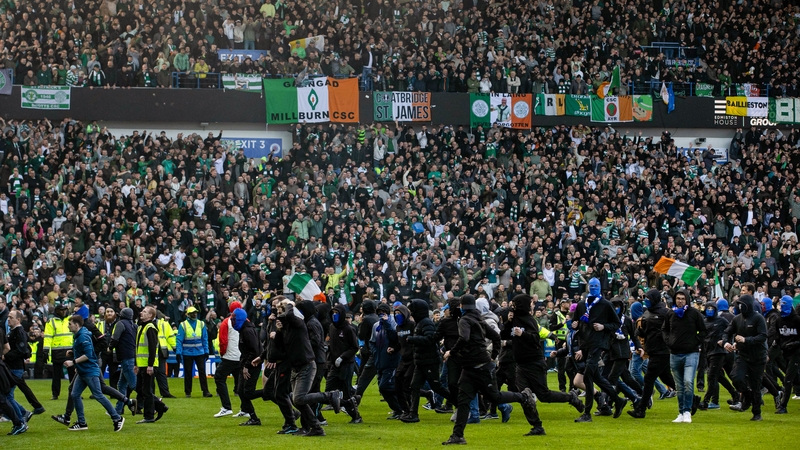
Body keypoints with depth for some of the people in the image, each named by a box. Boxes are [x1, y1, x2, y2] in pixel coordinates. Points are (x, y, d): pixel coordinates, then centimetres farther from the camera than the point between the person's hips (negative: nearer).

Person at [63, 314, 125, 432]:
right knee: (75, 394, 6)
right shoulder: (77, 336, 13)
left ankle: (117, 418, 0)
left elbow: (88, 355, -23)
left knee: (98, 395, -7)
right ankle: (81, 423, 11)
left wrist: (73, 362, -21)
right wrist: (72, 352, 14)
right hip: (82, 372, 10)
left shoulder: (83, 336, -18)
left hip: (90, 371, -10)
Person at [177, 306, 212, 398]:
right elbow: (179, 340, -4)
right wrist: (178, 352, -11)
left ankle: (205, 391, -1)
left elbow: (205, 339, 9)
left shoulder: (201, 324, 6)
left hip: (200, 352, 2)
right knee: (188, 373, 5)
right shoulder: (183, 325, -3)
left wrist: (206, 351, 4)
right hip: (187, 353, -2)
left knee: (202, 372, -3)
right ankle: (187, 392, 14)